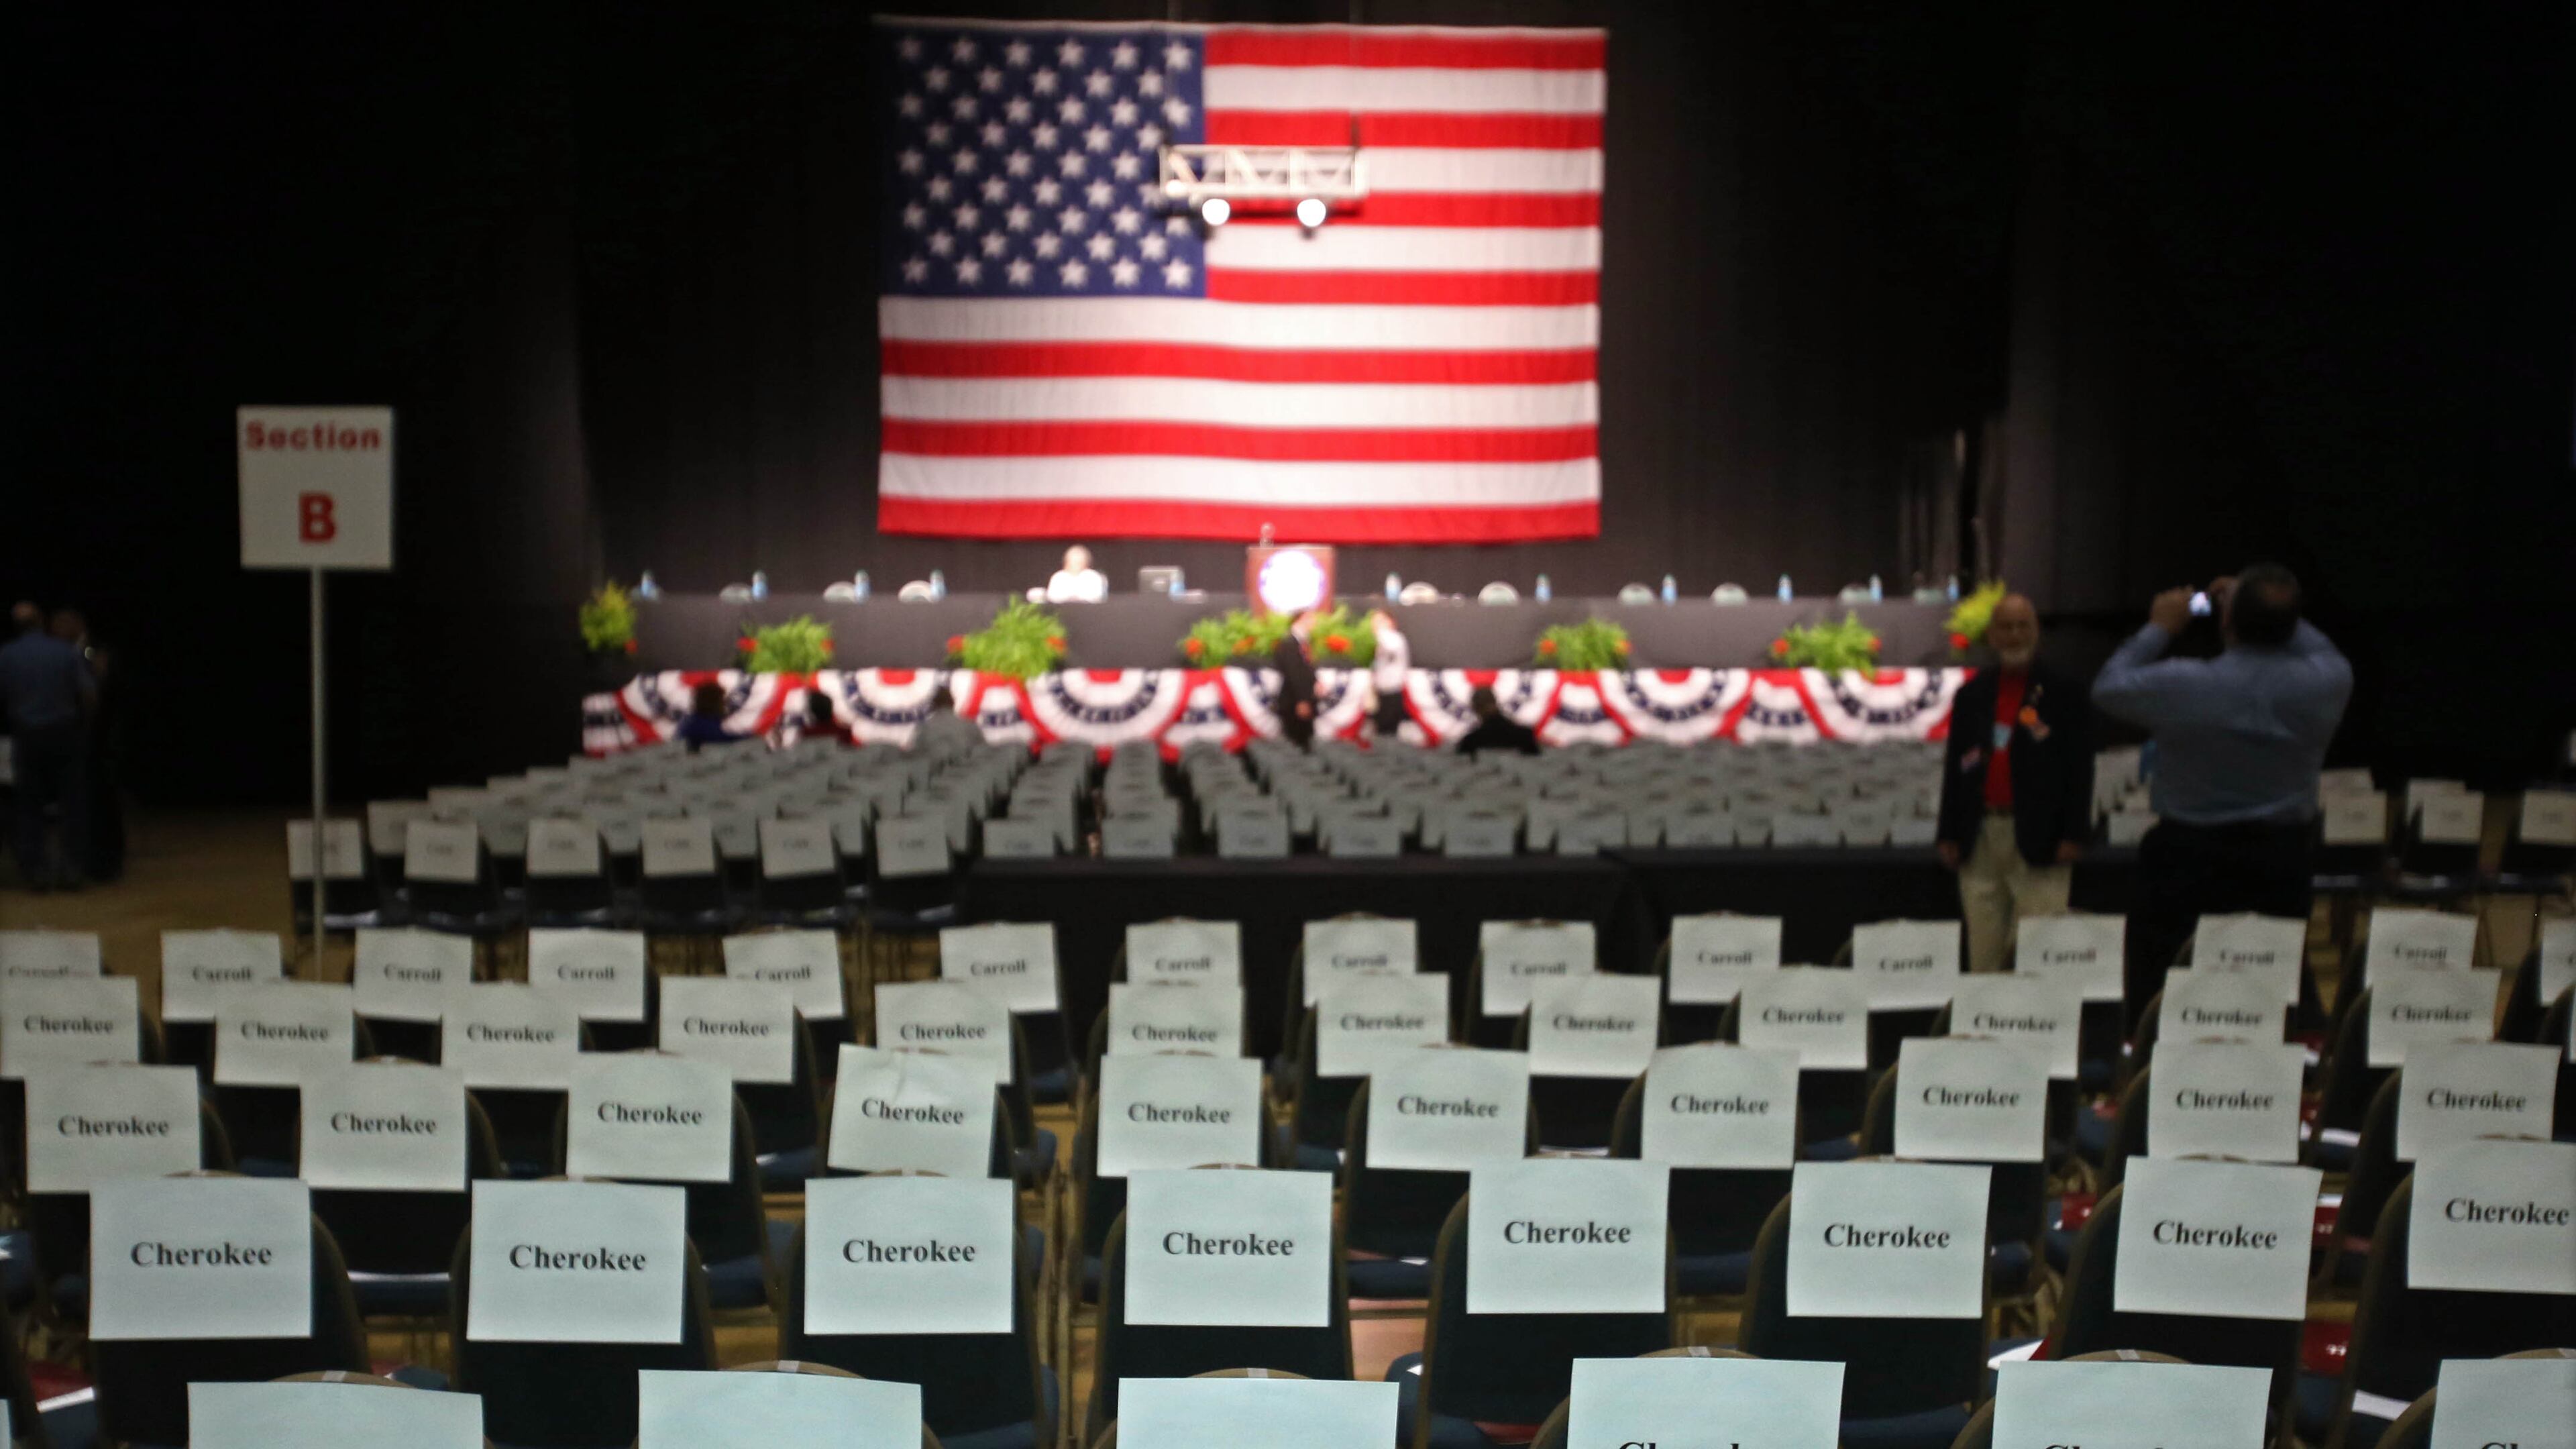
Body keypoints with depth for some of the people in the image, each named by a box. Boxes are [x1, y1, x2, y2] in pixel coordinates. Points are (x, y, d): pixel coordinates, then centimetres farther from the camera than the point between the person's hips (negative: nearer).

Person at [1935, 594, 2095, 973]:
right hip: (1981, 837, 4)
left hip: (2038, 841, -3)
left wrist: (2073, 835, -9)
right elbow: (1955, 767, 14)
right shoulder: (1971, 695, 14)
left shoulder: (2065, 693, 3)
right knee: (1982, 952, 5)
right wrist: (1949, 835, 8)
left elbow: (2079, 768, -1)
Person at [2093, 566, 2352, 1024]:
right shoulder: (2326, 682, -8)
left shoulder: (2182, 686, -17)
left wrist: (2159, 628, 13)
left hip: (2187, 860, -3)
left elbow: (2108, 687, 3)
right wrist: (2275, 614, 20)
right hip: (2282, 862, 3)